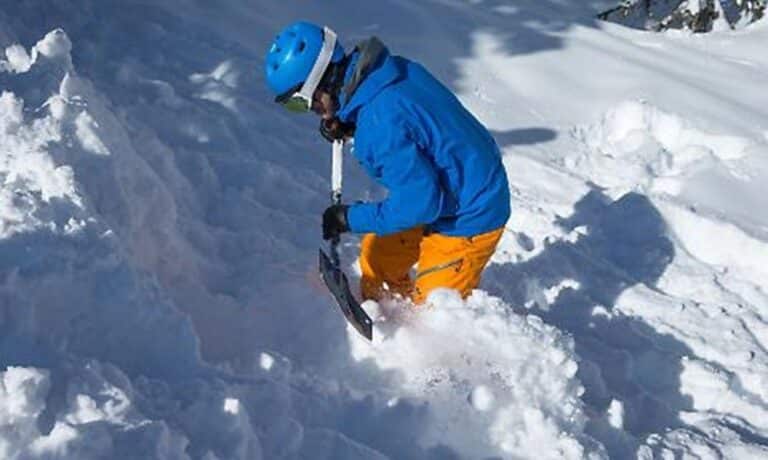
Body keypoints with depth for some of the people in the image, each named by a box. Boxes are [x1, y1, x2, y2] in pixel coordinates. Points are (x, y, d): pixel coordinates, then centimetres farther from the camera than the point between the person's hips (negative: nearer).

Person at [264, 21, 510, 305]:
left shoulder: (379, 123, -33)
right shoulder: (391, 69, -7)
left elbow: (420, 202, -29)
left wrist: (351, 218, -17)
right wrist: (350, 128, -2)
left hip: (468, 220, -9)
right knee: (378, 253, 21)